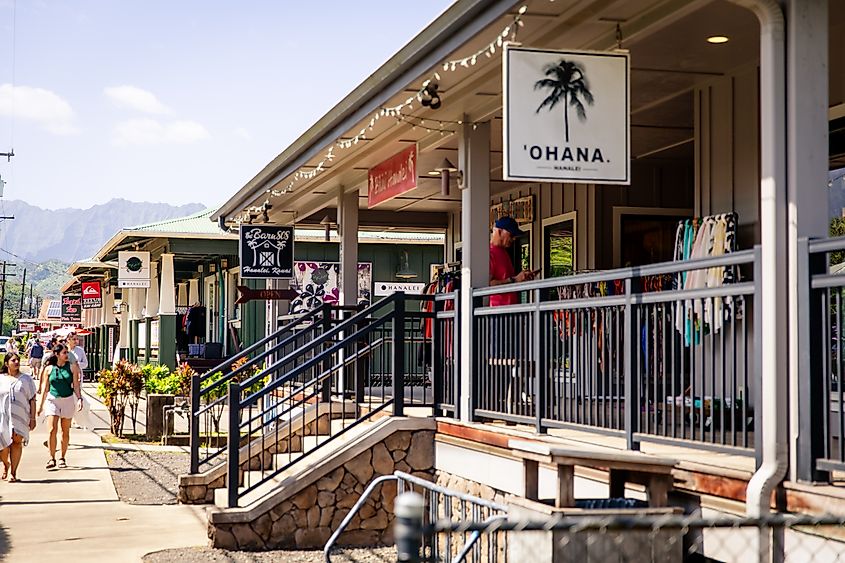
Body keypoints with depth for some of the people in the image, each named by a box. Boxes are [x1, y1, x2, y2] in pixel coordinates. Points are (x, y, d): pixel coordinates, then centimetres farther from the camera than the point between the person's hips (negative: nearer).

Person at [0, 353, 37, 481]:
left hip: (20, 416, 0)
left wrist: (32, 418, 2)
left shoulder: (26, 379, 8)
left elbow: (32, 400, 8)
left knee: (17, 441, -8)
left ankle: (13, 472, -3)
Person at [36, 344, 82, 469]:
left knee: (65, 432, 7)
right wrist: (40, 404, 8)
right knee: (52, 430, -13)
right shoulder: (49, 369, 1)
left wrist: (79, 399, -10)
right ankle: (52, 458, -6)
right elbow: (45, 388, 7)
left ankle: (62, 458, 17)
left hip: (68, 400, 1)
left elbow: (76, 385, 3)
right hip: (52, 400, -1)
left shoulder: (71, 367, 2)